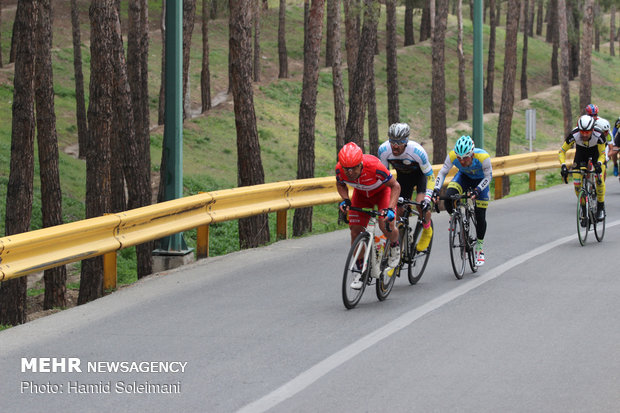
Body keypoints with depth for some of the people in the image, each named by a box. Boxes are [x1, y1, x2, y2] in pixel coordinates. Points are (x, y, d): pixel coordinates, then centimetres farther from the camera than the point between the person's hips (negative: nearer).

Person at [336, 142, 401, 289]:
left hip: (382, 191, -4)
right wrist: (345, 200, -22)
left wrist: (390, 209, -37)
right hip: (361, 195, 4)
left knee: (386, 226, -25)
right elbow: (340, 184, -4)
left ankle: (394, 246, 10)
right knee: (355, 232, -8)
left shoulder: (374, 166, -41)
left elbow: (395, 186, -26)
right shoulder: (340, 169, -30)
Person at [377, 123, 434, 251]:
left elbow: (430, 176, -26)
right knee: (399, 210, -5)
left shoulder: (417, 151, -37)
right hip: (403, 175, 4)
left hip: (420, 173, -4)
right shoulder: (383, 150, -29)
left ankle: (427, 231, 3)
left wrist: (427, 198, -36)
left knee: (421, 204, -25)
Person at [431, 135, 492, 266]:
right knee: (448, 197, -29)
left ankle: (480, 248, 16)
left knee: (480, 217, -5)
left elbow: (488, 177, -25)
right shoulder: (452, 156, -33)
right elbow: (442, 172, -21)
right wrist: (436, 189, -34)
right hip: (464, 177, 2)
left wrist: (477, 190, -40)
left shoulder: (483, 157, -39)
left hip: (480, 180, -2)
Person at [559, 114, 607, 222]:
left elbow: (602, 153, -22)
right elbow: (562, 151, -22)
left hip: (596, 154, -1)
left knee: (599, 180, -21)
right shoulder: (573, 135, -34)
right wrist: (563, 165, -38)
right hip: (581, 154, 1)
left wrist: (599, 164, -42)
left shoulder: (598, 136, -35)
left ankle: (601, 207, -1)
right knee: (577, 184, -12)